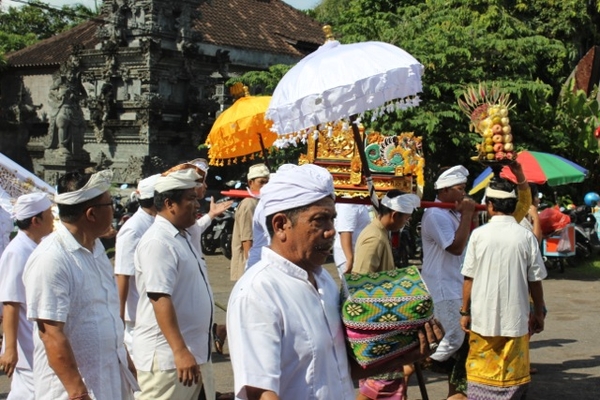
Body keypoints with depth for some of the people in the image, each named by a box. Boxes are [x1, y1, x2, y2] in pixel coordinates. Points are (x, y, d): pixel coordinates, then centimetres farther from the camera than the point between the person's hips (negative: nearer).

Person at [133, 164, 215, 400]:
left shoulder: (181, 237, 13)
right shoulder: (158, 242, -18)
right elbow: (160, 298, -26)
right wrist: (180, 351, -30)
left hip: (190, 351, 10)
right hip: (167, 356, -10)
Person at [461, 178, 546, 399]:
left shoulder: (479, 234, -7)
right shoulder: (525, 236, -5)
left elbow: (469, 278, -5)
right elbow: (535, 280, -2)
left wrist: (464, 311, 6)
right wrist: (539, 313, 10)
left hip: (483, 317, 0)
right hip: (516, 317, 0)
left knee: (481, 371, 11)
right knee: (513, 372, 10)